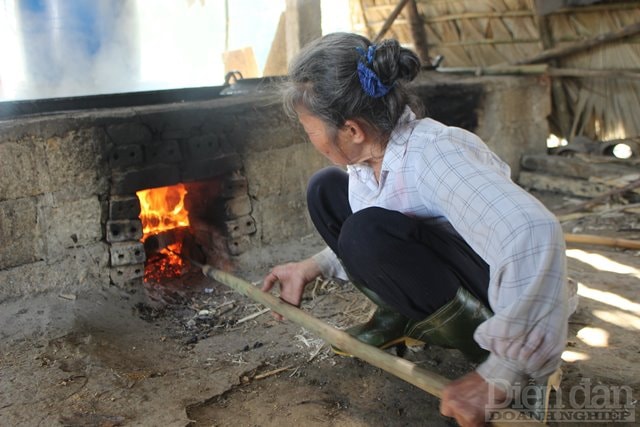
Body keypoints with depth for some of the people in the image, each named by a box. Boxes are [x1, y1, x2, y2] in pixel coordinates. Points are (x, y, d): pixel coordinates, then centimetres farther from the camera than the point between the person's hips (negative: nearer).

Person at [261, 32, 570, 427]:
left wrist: (498, 376, -43)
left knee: (369, 234, -32)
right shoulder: (370, 154, -6)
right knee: (326, 191, -2)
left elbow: (533, 236, -46)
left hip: (500, 298, -8)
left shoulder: (435, 154, -31)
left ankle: (472, 331, -10)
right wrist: (313, 267, 5)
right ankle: (400, 319, 4)